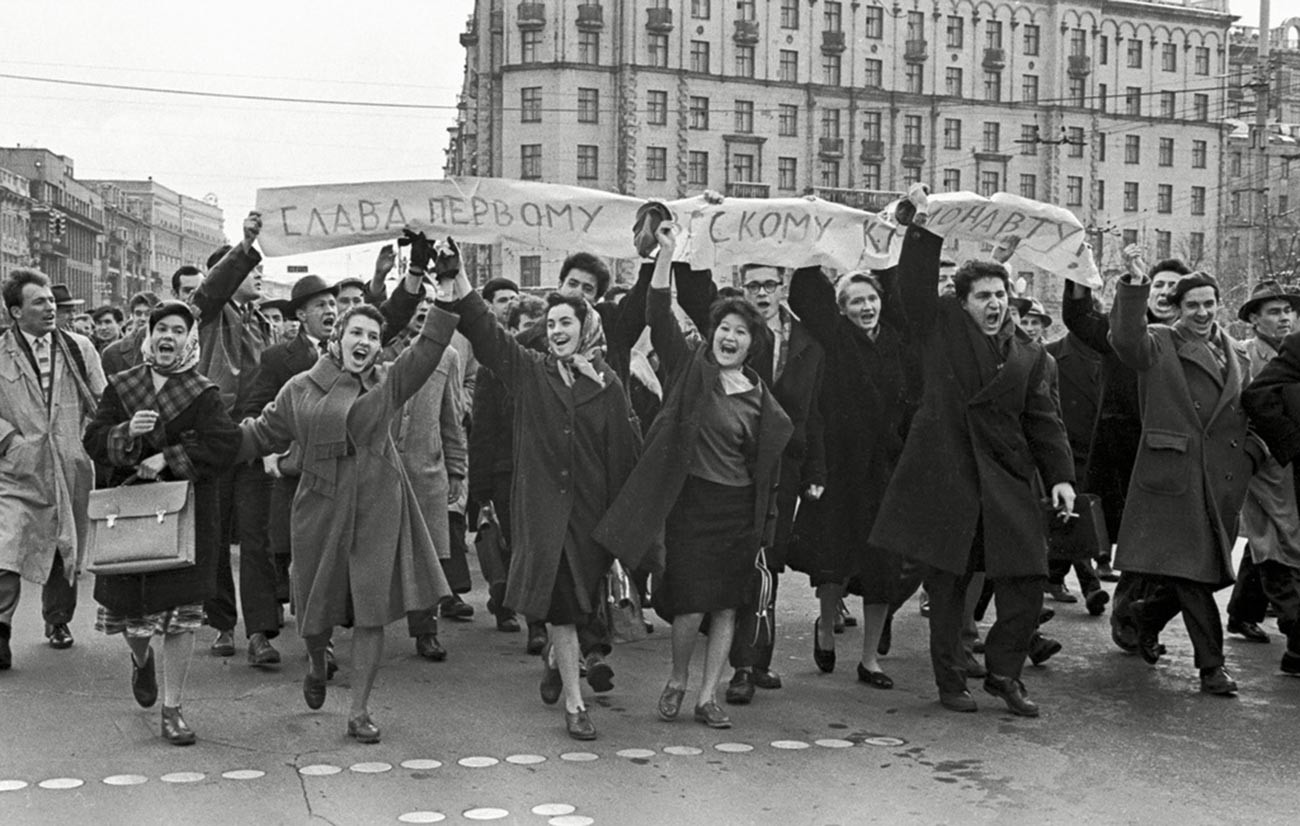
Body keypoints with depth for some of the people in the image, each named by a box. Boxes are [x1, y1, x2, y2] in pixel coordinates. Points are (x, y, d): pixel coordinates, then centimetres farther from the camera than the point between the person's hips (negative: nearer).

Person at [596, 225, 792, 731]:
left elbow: (766, 470, 7)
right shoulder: (689, 368, 0)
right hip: (690, 503, -3)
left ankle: (707, 697, 19)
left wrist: (763, 534, 5)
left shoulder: (760, 400, 5)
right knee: (691, 606, -4)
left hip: (738, 511, 3)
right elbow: (659, 316, -13)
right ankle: (677, 681, 24)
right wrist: (666, 254, -22)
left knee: (726, 608, 6)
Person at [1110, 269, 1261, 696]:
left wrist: (1252, 452, 9)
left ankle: (1149, 613, 34)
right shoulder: (1159, 343, 1)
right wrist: (1134, 290, -32)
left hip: (1224, 478, 5)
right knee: (1189, 566, -7)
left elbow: (1246, 412, 25)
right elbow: (1126, 341, -22)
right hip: (1173, 473, -5)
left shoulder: (1234, 352, 18)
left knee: (1211, 567, 8)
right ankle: (1211, 664, 2)